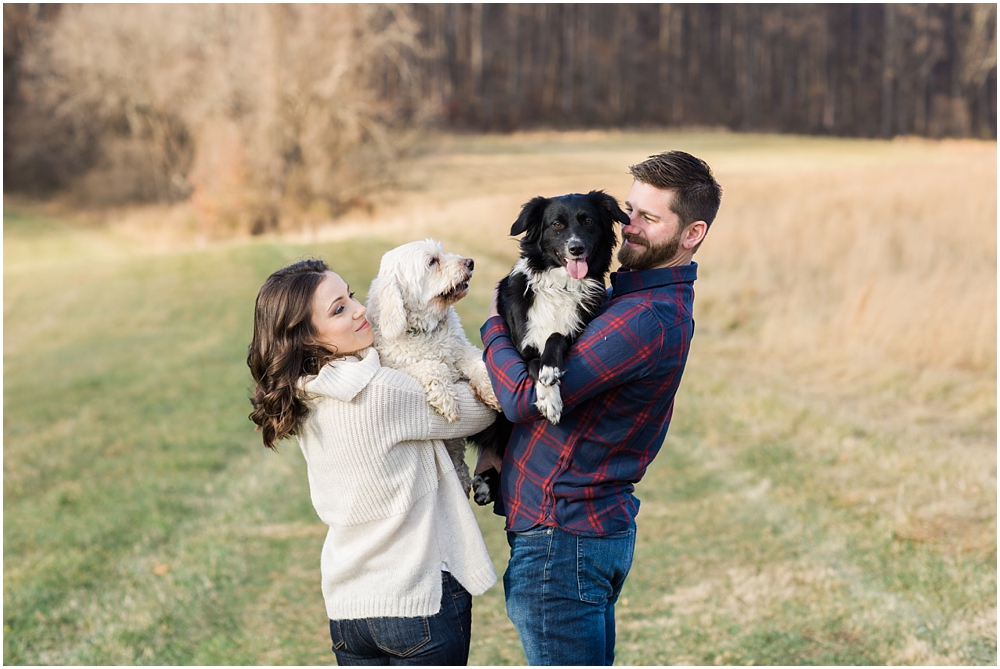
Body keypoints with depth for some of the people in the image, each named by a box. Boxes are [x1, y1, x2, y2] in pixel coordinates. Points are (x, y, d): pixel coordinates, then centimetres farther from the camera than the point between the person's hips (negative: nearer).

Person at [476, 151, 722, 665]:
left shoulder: (648, 319, -24)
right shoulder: (655, 298, 11)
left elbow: (524, 399, -24)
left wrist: (495, 328, -5)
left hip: (562, 533, -10)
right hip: (600, 524, 10)